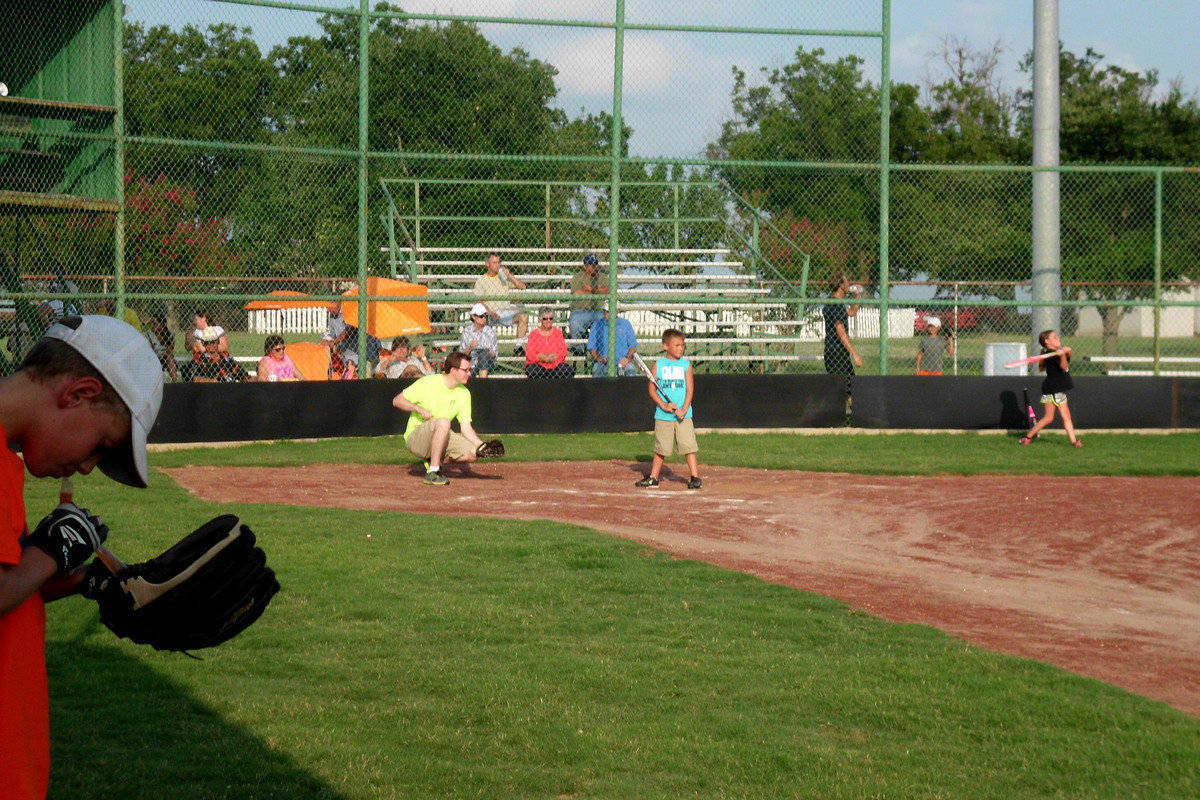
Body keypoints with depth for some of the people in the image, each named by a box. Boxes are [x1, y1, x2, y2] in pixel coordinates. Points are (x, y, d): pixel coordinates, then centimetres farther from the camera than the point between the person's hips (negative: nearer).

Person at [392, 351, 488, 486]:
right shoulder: (427, 383, -12)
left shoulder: (464, 393, 2)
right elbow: (396, 400, -9)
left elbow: (466, 428, -1)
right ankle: (432, 473, -31)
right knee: (443, 422, -36)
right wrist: (419, 409, -25)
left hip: (439, 437, 6)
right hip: (414, 438, -6)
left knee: (472, 453, -18)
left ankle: (433, 462, 5)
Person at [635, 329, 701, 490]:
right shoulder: (658, 365, 3)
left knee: (688, 445, -7)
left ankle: (695, 477, -3)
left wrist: (683, 410, -13)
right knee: (660, 448, 8)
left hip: (683, 416, -1)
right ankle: (653, 477, 19)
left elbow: (690, 389, -1)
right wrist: (664, 405, -12)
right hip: (663, 415, 1)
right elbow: (652, 390, 2)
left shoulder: (686, 365, 3)